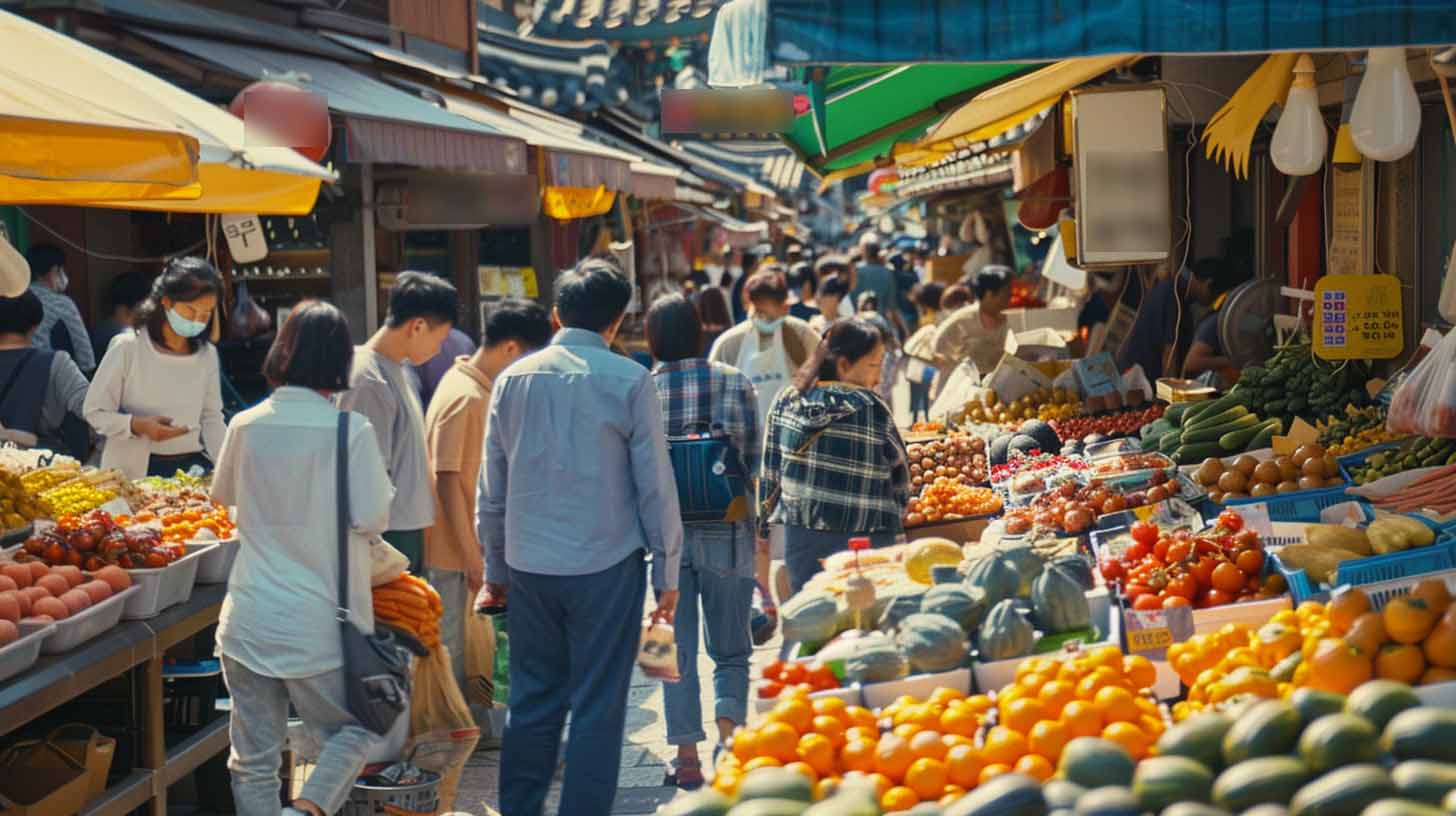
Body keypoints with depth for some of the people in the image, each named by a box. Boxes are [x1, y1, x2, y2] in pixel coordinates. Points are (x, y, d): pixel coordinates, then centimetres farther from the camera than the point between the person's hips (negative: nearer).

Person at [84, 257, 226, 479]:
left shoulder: (207, 354, 8)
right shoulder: (127, 347, -5)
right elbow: (95, 412, -1)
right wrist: (137, 425, -18)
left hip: (190, 466, 3)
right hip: (133, 470, -3)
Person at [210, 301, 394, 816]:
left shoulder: (246, 425, 0)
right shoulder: (351, 430, -12)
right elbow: (371, 517, -12)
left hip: (249, 618, 3)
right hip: (320, 620, -3)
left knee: (254, 759, 12)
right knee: (351, 731, 16)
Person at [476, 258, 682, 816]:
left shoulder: (514, 379, 5)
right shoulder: (629, 381, -6)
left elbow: (492, 489, 9)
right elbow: (655, 485, -4)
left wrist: (496, 570, 18)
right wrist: (666, 573, 3)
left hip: (528, 566, 4)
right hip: (606, 564, -4)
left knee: (532, 702, 12)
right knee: (598, 708, 3)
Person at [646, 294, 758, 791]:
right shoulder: (733, 383, -6)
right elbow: (752, 460, -3)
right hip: (725, 535, -1)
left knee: (677, 650, 10)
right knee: (731, 649, 12)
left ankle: (688, 759, 10)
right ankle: (728, 728, -9)